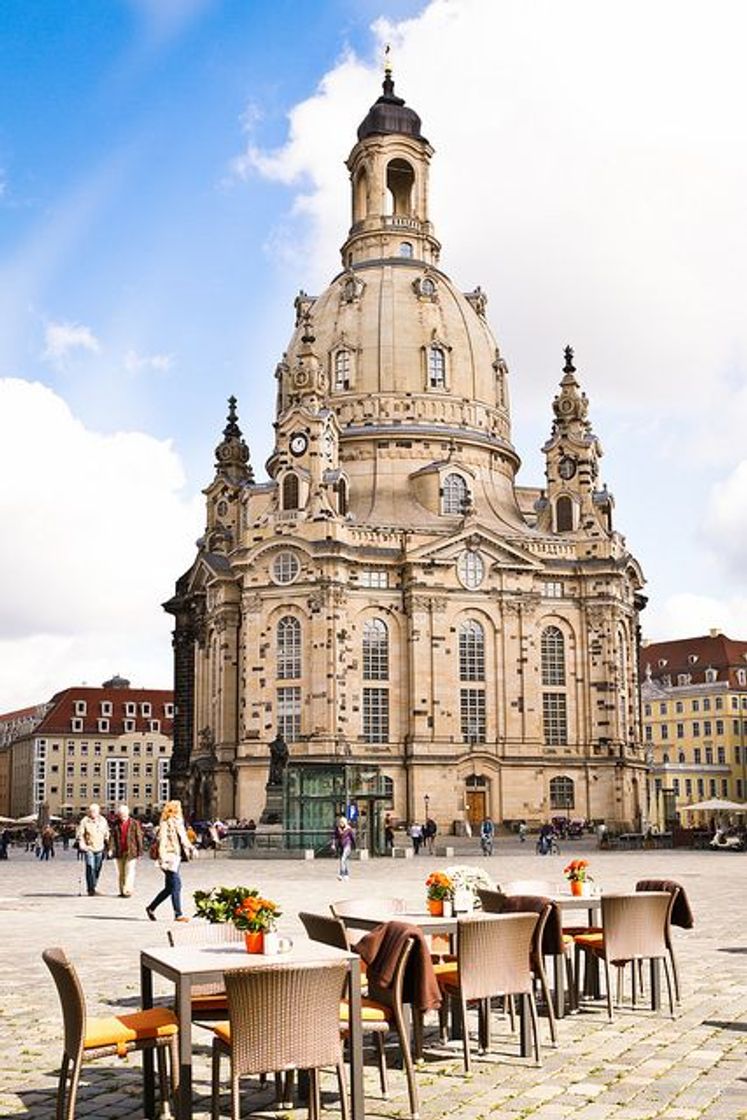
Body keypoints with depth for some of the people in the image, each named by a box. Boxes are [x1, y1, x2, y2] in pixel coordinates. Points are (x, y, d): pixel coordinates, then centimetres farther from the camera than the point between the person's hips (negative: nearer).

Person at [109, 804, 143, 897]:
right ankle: (122, 891, 17)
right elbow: (112, 837, 4)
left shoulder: (134, 824, -2)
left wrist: (139, 852, 0)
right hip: (119, 853, 4)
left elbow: (139, 838, 1)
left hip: (131, 852, -4)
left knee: (129, 872, -8)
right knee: (120, 873, 9)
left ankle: (128, 891, -6)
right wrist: (111, 848, -11)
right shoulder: (115, 824, 6)